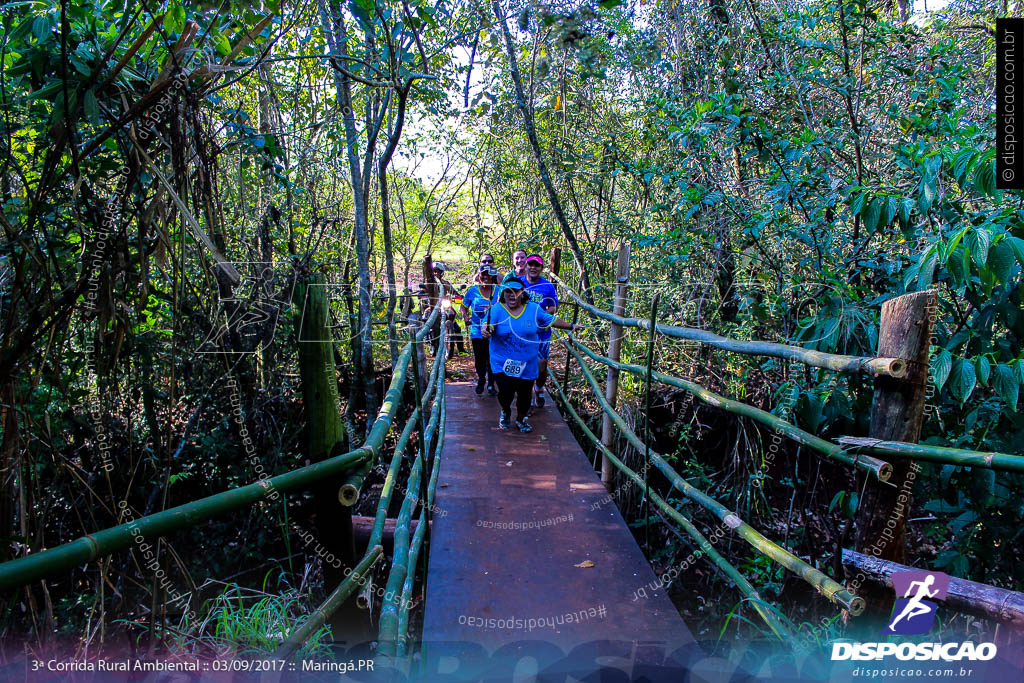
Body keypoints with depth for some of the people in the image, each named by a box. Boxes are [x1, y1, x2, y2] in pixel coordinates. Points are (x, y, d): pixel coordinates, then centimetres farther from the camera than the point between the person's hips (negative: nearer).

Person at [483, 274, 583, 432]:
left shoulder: (534, 309, -1)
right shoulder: (496, 310, -9)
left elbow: (552, 320, 12)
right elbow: (488, 325, -23)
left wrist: (571, 326, 17)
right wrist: (485, 331, -46)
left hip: (527, 365, 2)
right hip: (502, 364, -2)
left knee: (524, 395, 8)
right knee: (505, 392, -12)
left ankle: (521, 419, 38)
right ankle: (505, 412, 25)